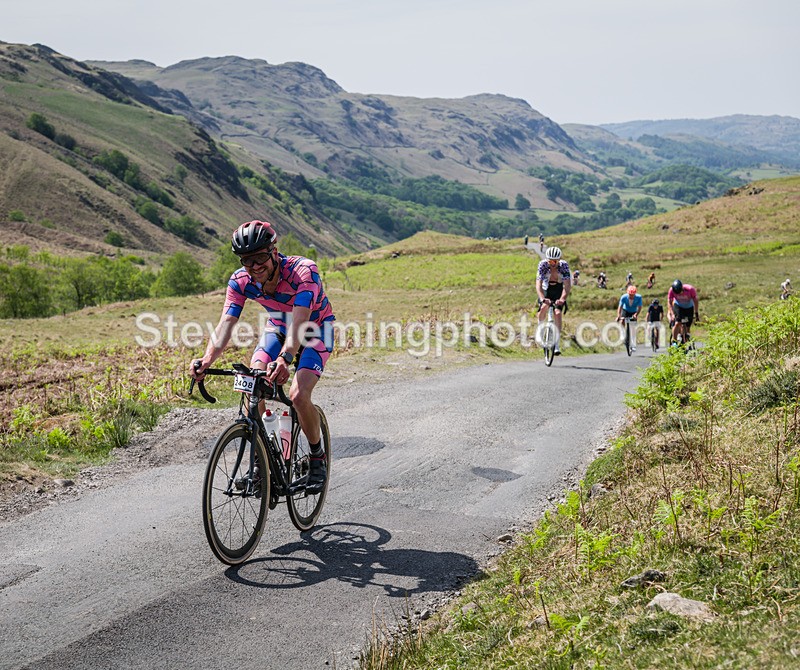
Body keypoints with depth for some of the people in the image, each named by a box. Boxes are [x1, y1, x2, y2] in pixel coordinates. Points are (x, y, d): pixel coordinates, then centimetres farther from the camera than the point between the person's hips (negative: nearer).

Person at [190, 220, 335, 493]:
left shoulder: (304, 271, -35)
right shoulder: (240, 281, -21)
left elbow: (299, 321, -46)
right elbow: (226, 323, -28)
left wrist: (284, 359, -63)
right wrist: (207, 360, -47)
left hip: (316, 330, -4)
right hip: (278, 328, 5)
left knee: (298, 395, -24)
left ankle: (318, 457, 2)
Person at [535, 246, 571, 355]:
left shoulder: (564, 265, -27)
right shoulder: (543, 265, -26)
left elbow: (567, 285, -33)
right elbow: (538, 284, -35)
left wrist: (562, 299, -50)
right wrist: (542, 299, -52)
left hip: (559, 290, 0)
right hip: (546, 289, 1)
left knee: (557, 313, -19)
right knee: (544, 307, -28)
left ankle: (556, 344, -16)